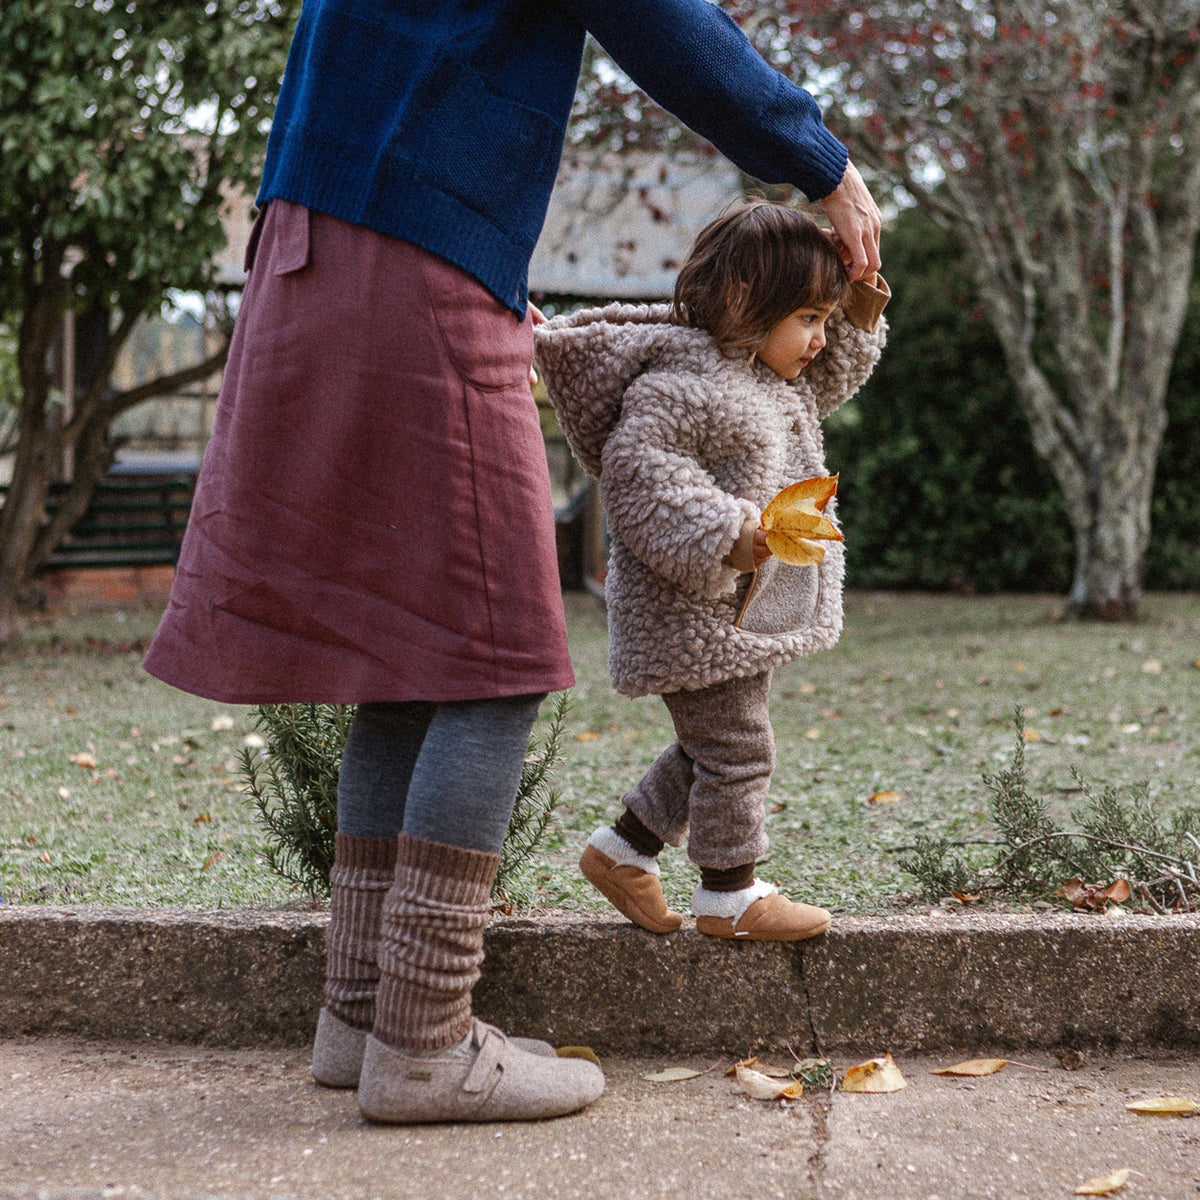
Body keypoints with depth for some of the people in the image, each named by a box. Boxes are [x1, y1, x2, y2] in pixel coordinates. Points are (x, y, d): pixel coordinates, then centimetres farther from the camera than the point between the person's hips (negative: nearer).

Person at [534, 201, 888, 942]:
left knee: (714, 748, 18)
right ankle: (730, 894, 14)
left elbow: (821, 387, 32)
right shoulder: (682, 380, -19)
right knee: (737, 749, -1)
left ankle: (623, 850, 30)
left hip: (745, 606, 10)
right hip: (698, 611, -10)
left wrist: (858, 323, 15)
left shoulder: (766, 374, 13)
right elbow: (636, 464, -26)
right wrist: (720, 529, -33)